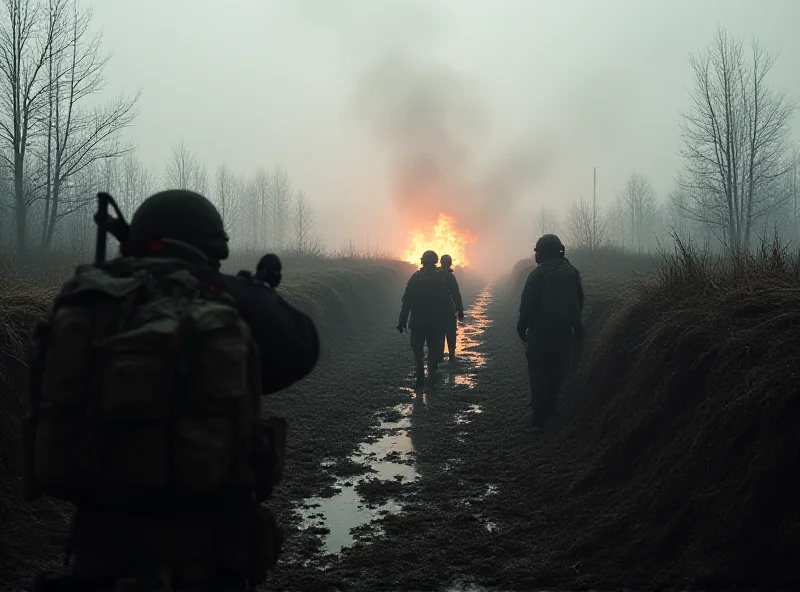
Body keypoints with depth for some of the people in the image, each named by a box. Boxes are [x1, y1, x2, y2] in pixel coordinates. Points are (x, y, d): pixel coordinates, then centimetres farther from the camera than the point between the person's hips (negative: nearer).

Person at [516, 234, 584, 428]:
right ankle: (550, 408, 21)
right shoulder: (572, 272, 5)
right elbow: (579, 302, 11)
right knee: (557, 371, 15)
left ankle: (539, 413, -2)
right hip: (564, 331, 4)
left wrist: (522, 327, -3)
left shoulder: (537, 274, -11)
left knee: (538, 371, 2)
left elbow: (527, 304, -13)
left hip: (540, 332, -4)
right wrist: (576, 325, 21)